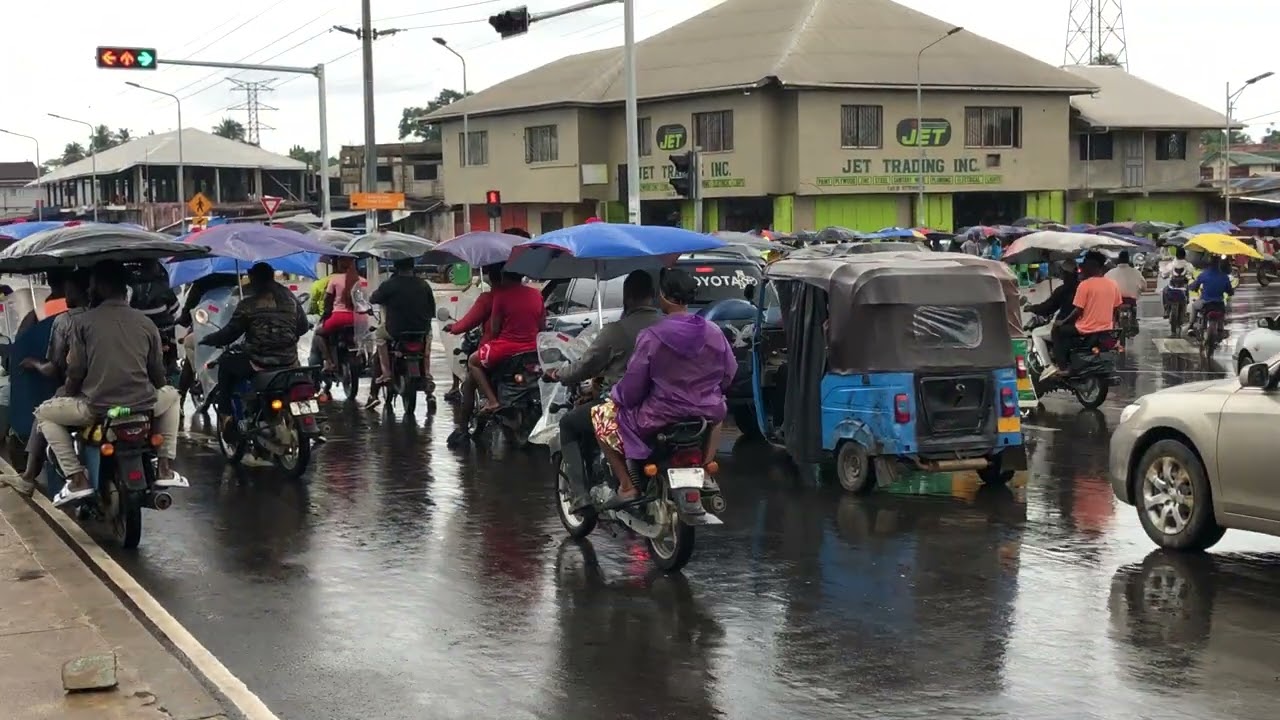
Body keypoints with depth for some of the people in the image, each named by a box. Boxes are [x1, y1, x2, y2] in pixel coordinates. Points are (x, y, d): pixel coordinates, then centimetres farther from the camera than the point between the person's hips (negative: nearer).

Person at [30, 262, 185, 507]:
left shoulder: (82, 321, -1)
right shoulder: (146, 323, 7)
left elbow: (75, 371, -2)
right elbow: (158, 374, 12)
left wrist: (69, 397, 19)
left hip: (96, 407, -2)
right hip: (143, 406, 3)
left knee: (44, 413, 23)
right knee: (171, 395, 35)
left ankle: (77, 478, 9)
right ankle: (165, 468, 24)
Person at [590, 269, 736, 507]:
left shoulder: (651, 336, -17)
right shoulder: (714, 332, -4)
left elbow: (632, 387, -12)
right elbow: (729, 374, 9)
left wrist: (615, 396, 10)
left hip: (661, 421, -4)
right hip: (708, 415, 4)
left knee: (601, 416, 18)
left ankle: (627, 486, 9)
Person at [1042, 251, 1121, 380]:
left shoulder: (1085, 284, -14)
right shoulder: (1112, 284, 4)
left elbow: (1078, 311, -14)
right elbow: (1115, 310, 11)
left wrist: (1062, 322, -1)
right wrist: (1112, 327, 25)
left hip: (1086, 330, -7)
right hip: (1106, 330, 7)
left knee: (1058, 330, 13)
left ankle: (1060, 366, 2)